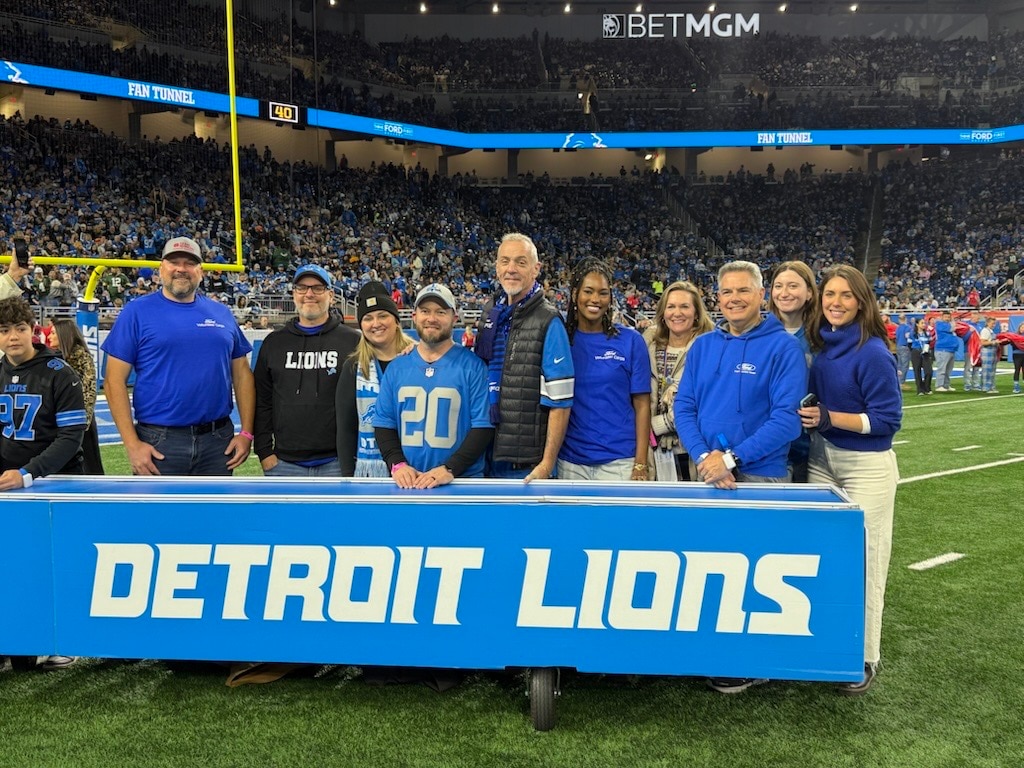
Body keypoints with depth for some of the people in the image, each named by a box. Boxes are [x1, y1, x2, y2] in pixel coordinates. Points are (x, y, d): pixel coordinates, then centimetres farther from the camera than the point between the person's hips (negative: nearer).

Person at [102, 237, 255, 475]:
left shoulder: (222, 313, 9)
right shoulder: (137, 311, -1)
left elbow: (241, 373, 11)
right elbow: (115, 380, -5)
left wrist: (246, 432, 2)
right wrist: (132, 443, -12)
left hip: (219, 442, 3)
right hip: (158, 445, -3)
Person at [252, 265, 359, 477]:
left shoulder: (353, 341, 1)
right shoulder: (274, 343, 11)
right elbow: (262, 402, 11)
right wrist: (264, 451, 3)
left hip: (335, 462, -2)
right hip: (284, 463, 3)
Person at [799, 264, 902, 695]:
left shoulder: (872, 352, -15)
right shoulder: (820, 346, 5)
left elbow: (887, 420, -15)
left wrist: (831, 418, -22)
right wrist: (809, 416, -1)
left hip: (866, 467, -6)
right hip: (821, 461, 6)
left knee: (862, 561, 1)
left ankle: (864, 658, 17)